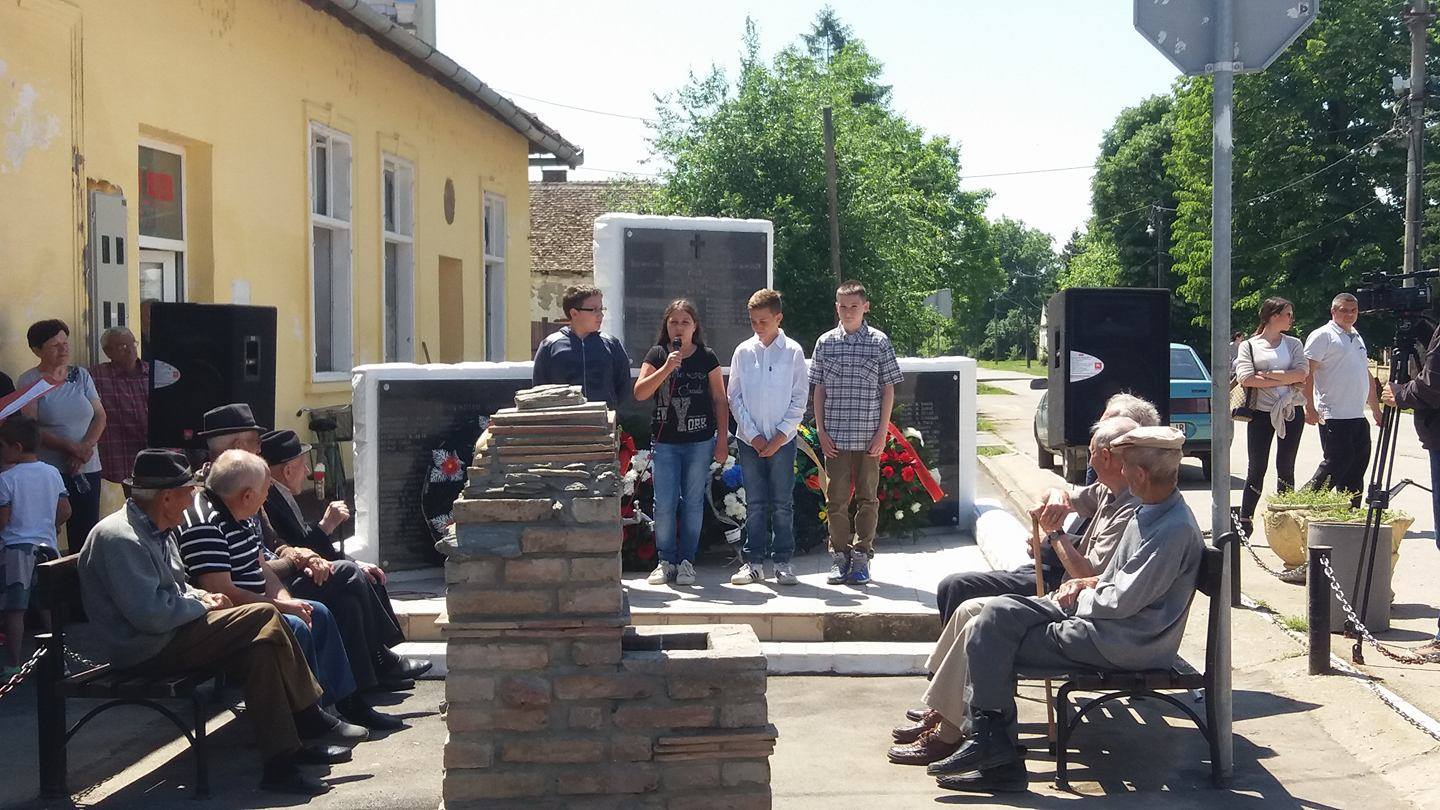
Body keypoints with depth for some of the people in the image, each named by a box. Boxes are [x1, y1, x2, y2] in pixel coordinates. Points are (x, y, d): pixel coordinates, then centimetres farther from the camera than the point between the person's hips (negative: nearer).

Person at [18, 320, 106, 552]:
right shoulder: (28, 382, -1)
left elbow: (100, 416, 9)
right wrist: (71, 447, -18)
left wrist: (86, 446, -9)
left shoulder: (81, 375, 11)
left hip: (87, 469, 3)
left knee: (85, 535, -1)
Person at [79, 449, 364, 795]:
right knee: (264, 617, -18)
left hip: (169, 636, 11)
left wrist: (200, 596, 8)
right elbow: (151, 614, -26)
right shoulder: (120, 538, -18)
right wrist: (200, 605, -10)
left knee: (261, 652, -7)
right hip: (149, 651, -11)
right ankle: (312, 722, -9)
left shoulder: (155, 529, 16)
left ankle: (281, 759, -5)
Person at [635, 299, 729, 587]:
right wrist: (666, 368, -18)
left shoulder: (706, 357, 2)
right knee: (664, 504, 0)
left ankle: (686, 560, 15)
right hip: (665, 441, 0)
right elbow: (639, 393, -7)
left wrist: (722, 439, 1)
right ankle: (666, 560, 12)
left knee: (693, 503, 5)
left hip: (699, 441, 0)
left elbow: (720, 400, 5)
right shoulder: (657, 355, 3)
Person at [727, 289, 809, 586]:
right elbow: (735, 397, 4)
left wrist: (779, 437, -8)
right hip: (750, 439, 2)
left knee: (783, 503, 3)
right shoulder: (743, 352, 3)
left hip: (782, 439, -2)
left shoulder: (793, 352, -2)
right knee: (755, 503, 6)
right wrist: (754, 435, -4)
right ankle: (753, 561, 12)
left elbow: (799, 400, -2)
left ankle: (782, 561, 11)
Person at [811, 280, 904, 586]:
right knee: (836, 498, 4)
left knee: (867, 498, 5)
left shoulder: (879, 342, 0)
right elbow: (819, 390, 7)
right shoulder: (825, 343, 5)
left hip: (869, 436, -1)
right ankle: (839, 555, 14)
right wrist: (821, 431, 0)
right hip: (835, 436, 1)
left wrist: (882, 432, -4)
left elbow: (888, 389, 1)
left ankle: (861, 556, 14)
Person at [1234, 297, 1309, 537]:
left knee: (1285, 467, 4)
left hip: (1291, 411, 2)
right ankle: (1245, 521, 4)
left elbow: (1302, 373, -5)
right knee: (1257, 468, -1)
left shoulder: (1293, 344, 11)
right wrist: (1285, 380, -9)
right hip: (1261, 412, -2)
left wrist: (1267, 374, -11)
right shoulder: (1249, 345, 5)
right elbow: (1246, 378, -10)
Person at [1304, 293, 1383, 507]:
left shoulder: (1357, 338, 21)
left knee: (1358, 464, 8)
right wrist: (1309, 407, -21)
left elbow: (1367, 377, 27)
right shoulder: (1322, 336, -6)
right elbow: (1307, 373, -13)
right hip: (1334, 416, -8)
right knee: (1336, 463, -11)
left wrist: (1376, 409, 23)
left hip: (1358, 416, 8)